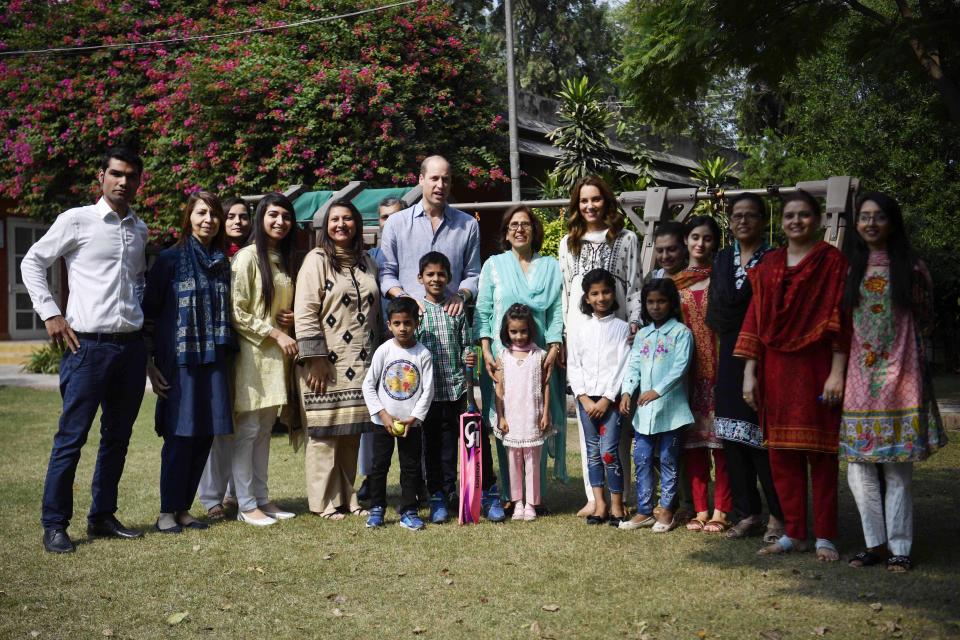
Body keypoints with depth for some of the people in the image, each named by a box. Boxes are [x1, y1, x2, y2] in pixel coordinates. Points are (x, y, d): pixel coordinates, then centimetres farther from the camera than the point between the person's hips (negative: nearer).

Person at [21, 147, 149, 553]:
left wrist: (142, 316, 12)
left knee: (118, 437, 11)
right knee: (71, 437, -3)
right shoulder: (77, 220, -2)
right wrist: (50, 313, -5)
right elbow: (32, 262, 3)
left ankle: (102, 516, 21)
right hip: (88, 345, -5)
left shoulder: (140, 230, 13)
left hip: (132, 346, 6)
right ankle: (55, 525, 5)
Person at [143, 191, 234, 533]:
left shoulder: (223, 264, 12)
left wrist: (228, 360, 13)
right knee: (180, 435, -4)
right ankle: (167, 512, 8)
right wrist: (150, 364, -7)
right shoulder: (170, 259, -2)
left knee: (205, 436, 4)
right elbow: (148, 311, -2)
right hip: (178, 362, -5)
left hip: (214, 363, 5)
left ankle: (183, 509, 16)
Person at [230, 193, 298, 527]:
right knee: (247, 430, -3)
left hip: (278, 353, 8)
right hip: (252, 352, -7)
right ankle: (246, 505, 2)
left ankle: (262, 498, 17)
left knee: (265, 429, 12)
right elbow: (237, 312, -13)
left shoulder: (285, 260, 16)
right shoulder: (247, 256, -8)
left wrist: (292, 318, 4)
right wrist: (275, 333, -15)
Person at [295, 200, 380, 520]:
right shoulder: (317, 260, -4)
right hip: (327, 363, -5)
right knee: (325, 433, -1)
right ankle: (325, 502, 8)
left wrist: (376, 356, 17)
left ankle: (347, 497, 19)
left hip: (360, 363, 6)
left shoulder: (366, 262, 15)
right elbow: (305, 313, -10)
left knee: (352, 433, 9)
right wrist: (315, 359, -15)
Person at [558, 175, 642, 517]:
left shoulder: (626, 238, 11)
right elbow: (564, 289, 16)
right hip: (579, 328, 2)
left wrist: (634, 323, -6)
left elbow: (635, 285, 7)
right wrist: (563, 333, 8)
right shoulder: (569, 242, 18)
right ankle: (594, 495, 3)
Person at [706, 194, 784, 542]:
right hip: (730, 356, 6)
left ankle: (777, 517, 2)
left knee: (763, 438, -8)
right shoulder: (723, 258, 15)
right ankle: (748, 514, 14)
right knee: (733, 438, 6)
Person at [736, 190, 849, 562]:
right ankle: (794, 533, 16)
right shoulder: (769, 265, 12)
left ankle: (824, 537, 9)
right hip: (776, 370, 4)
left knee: (820, 453, 1)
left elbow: (839, 320, -6)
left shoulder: (831, 261, 0)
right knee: (782, 453, 6)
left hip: (815, 370, -4)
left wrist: (837, 373, -12)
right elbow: (755, 319, 10)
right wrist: (749, 373, 4)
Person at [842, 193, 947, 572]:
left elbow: (924, 319, 11)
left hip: (899, 375, -3)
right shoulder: (850, 268, 11)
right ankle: (876, 543, 13)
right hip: (859, 376, 3)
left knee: (897, 469, -1)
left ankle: (899, 548, 8)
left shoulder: (910, 267, 4)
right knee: (859, 468, 1)